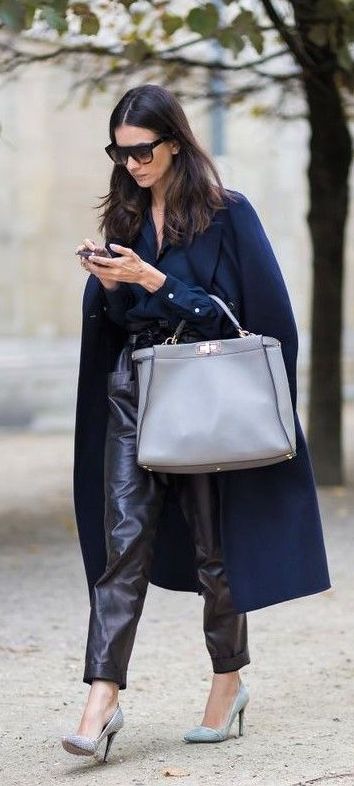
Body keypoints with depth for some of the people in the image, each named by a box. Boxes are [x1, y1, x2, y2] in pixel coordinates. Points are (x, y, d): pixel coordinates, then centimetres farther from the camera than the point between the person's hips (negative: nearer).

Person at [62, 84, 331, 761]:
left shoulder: (227, 214, -5)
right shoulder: (126, 216, 11)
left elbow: (236, 311, -11)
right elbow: (114, 322, 14)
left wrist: (149, 278, -18)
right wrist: (108, 284, -9)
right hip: (131, 393, 4)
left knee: (213, 545, 5)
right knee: (122, 543, -5)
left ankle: (229, 681, 23)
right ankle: (103, 699, -11)